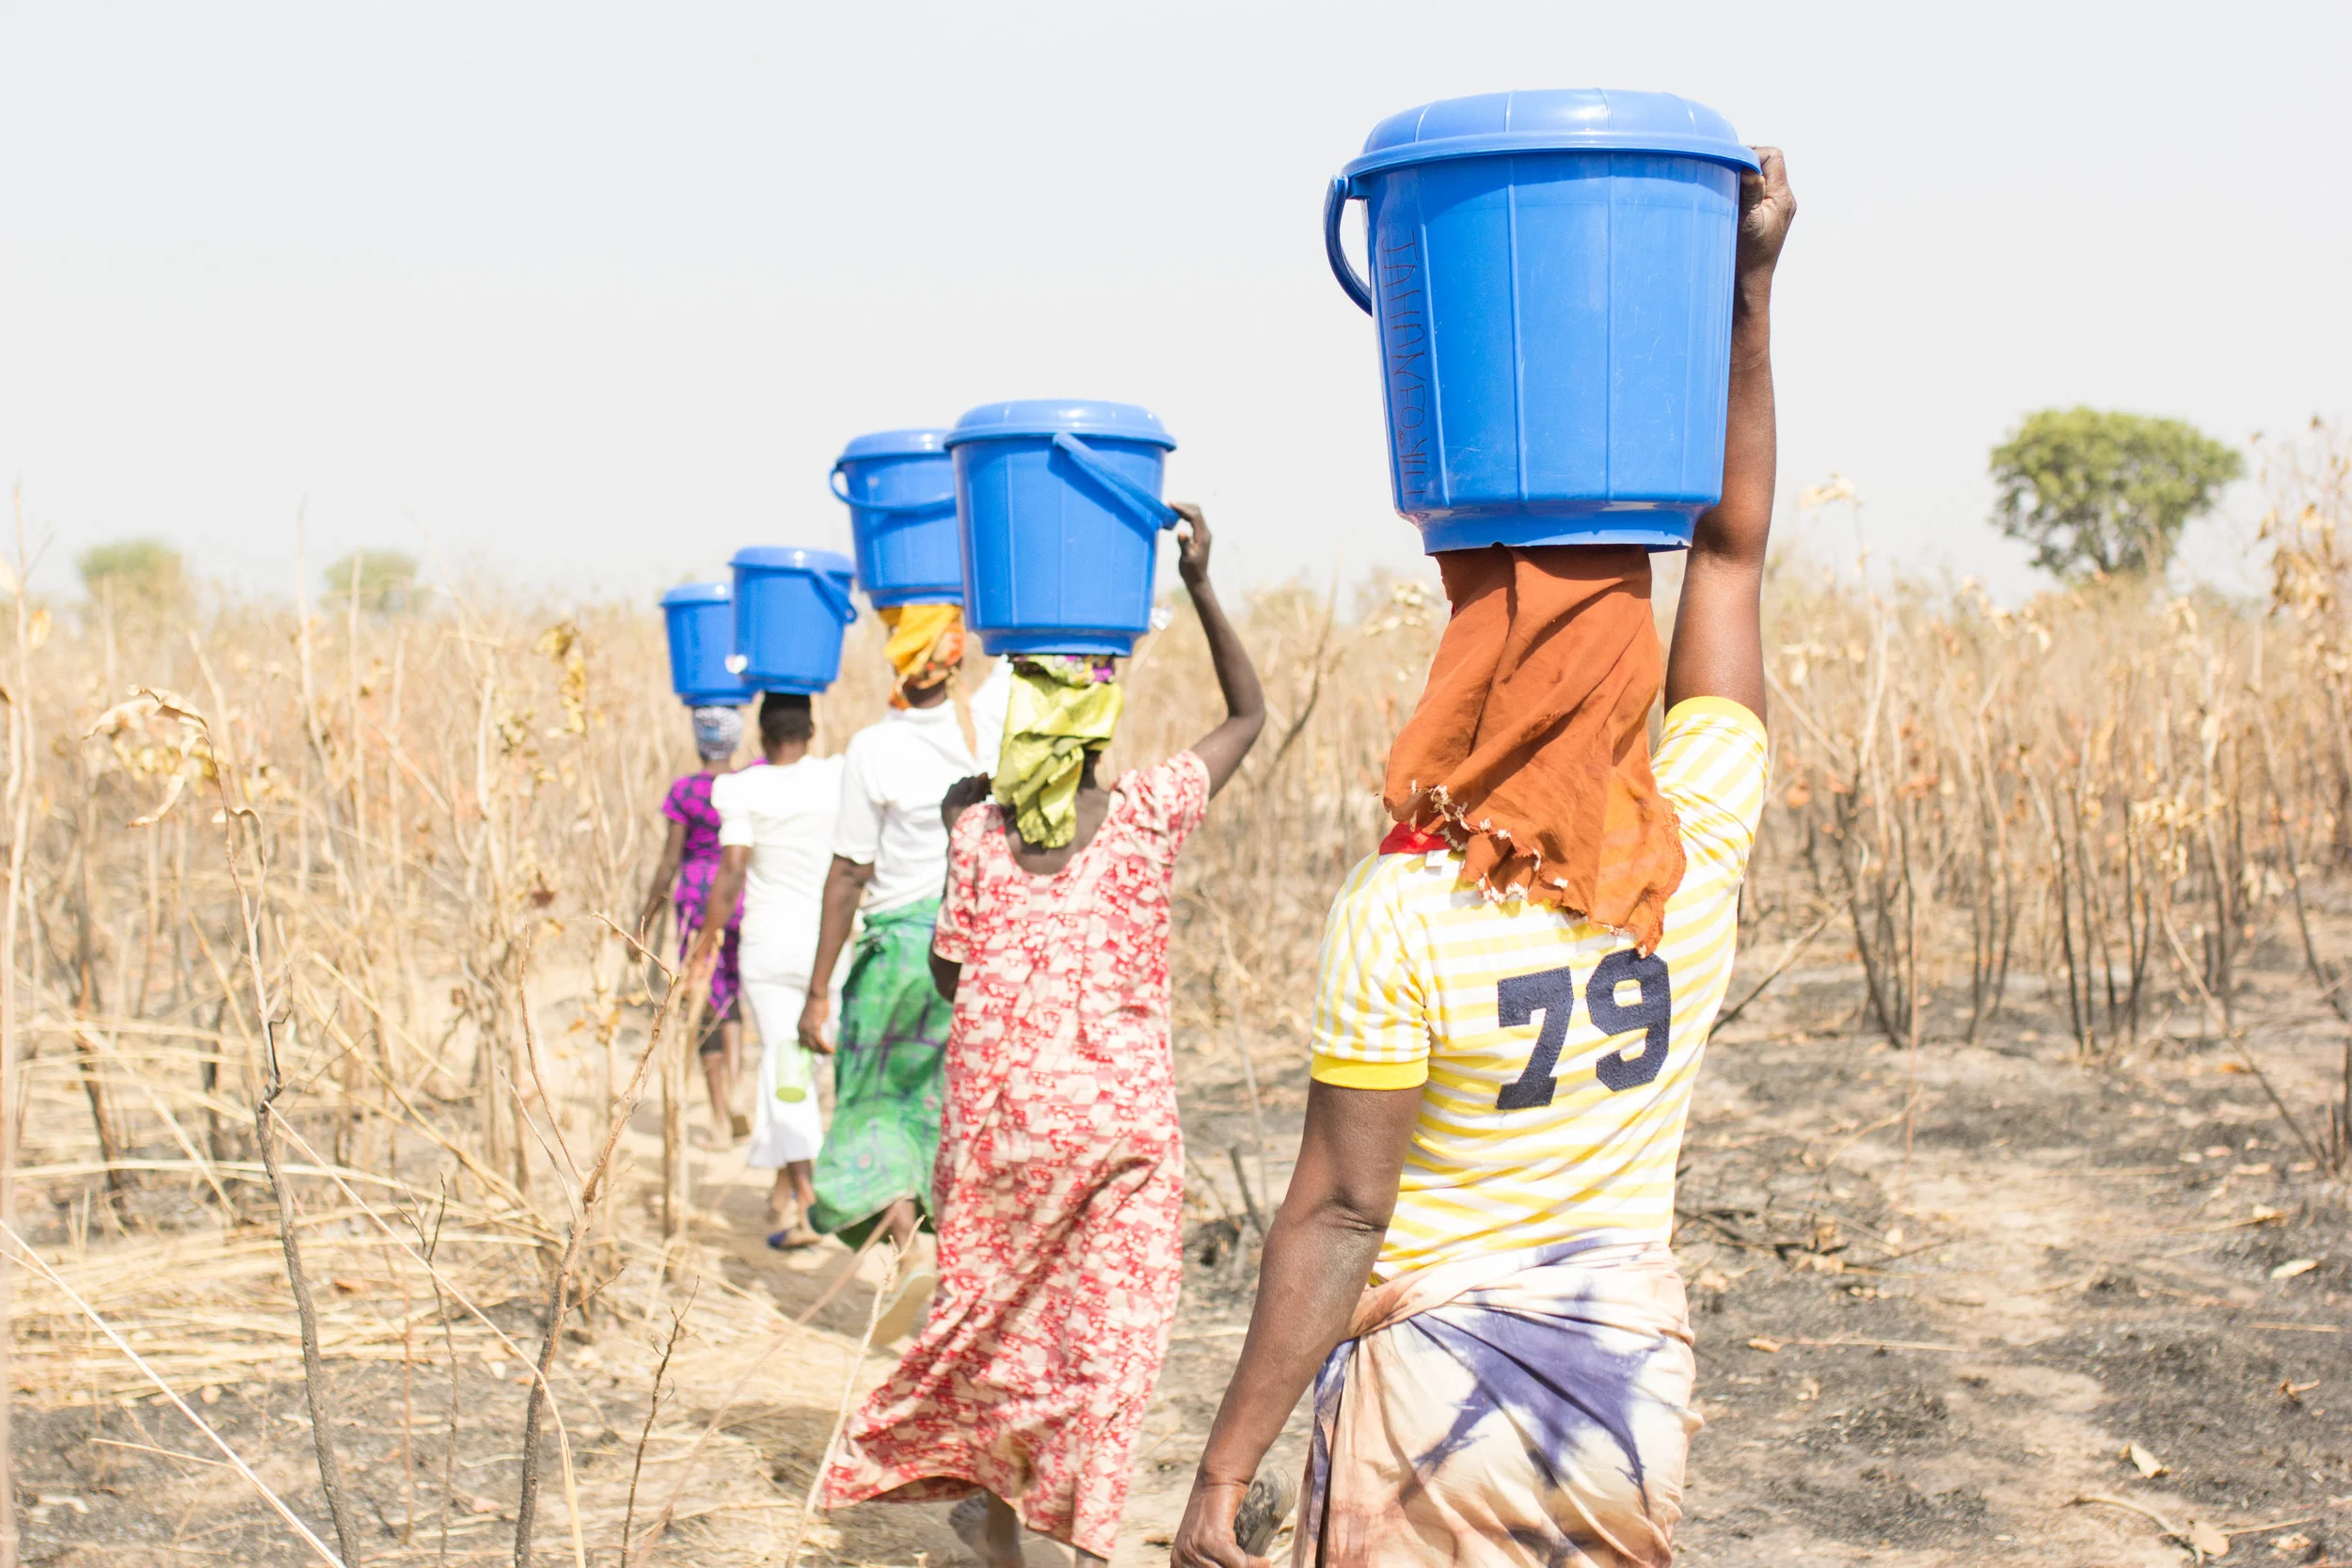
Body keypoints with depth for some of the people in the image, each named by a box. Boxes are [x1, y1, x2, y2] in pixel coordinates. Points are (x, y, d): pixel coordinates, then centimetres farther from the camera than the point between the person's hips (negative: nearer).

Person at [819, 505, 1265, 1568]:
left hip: (1002, 1106, 2)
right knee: (1111, 1319, 3)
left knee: (997, 1301, 16)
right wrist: (1200, 586, 2)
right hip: (1124, 1111, -1)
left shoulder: (977, 830, -5)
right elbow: (1249, 717, 6)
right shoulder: (1148, 815, -7)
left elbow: (949, 971, 2)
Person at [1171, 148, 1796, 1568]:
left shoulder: (1401, 915, -19)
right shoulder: (1702, 848, -6)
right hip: (1635, 1358, 5)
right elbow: (1734, 551, 5)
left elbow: (1337, 1216, -18)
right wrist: (1749, 292, 7)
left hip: (1435, 1363, -5)